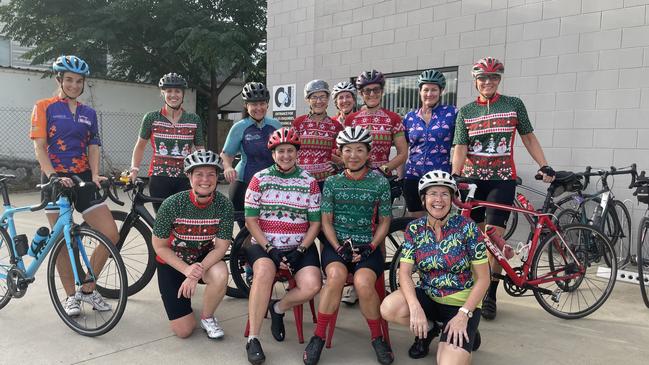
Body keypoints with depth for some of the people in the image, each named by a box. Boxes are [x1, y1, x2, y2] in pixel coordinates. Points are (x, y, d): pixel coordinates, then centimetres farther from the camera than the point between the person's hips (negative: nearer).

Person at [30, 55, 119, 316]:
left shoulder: (88, 113, 13)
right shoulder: (44, 107, 1)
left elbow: (93, 147, 9)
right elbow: (39, 147, -6)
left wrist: (95, 175, -8)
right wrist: (53, 176, -20)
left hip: (83, 178, 4)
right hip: (56, 180, -3)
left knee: (111, 235, -6)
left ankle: (87, 289, 12)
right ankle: (71, 296, 20)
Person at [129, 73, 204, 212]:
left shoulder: (194, 120, 4)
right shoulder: (151, 117, 2)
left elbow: (200, 150, 7)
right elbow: (140, 145, 13)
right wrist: (134, 168, 1)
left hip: (184, 180, 1)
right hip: (159, 179, 0)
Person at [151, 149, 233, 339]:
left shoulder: (224, 205, -21)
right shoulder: (172, 204, -24)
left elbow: (221, 247, -18)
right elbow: (160, 246, -15)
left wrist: (197, 271, -32)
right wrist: (187, 270, -27)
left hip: (204, 258, 1)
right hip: (172, 263, -1)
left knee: (220, 275, -36)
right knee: (183, 331, -5)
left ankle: (207, 316, -5)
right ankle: (177, 298, 29)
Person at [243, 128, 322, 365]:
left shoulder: (310, 182, 4)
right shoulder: (260, 179, 2)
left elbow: (315, 222, 4)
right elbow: (250, 219, -1)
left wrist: (300, 250, -9)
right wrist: (269, 249, -12)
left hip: (300, 248, 2)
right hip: (264, 245, -1)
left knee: (312, 286, -25)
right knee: (264, 272, -35)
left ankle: (278, 308, 7)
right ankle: (253, 340, -21)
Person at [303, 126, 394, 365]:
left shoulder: (380, 182, 4)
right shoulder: (332, 182, 7)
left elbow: (384, 222, 6)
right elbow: (326, 220, 5)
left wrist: (369, 248, -8)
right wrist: (339, 248, -10)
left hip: (368, 245, 0)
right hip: (336, 243, 1)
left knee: (363, 282, -31)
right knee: (336, 276, -33)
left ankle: (377, 338, -4)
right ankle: (318, 337, -14)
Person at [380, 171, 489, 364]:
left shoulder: (467, 228, -13)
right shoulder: (414, 229, -5)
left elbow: (483, 278, -10)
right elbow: (405, 272, -10)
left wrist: (463, 314, -19)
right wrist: (415, 308, -27)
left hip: (462, 303, -3)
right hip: (428, 297, 3)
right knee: (388, 308, -26)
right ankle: (427, 329, 6)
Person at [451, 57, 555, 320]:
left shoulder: (514, 104, 4)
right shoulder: (465, 112, 5)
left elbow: (528, 138, 10)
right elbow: (460, 148, -3)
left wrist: (544, 165, 0)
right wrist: (454, 176, -19)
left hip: (502, 179, -1)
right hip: (472, 179, 2)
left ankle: (490, 295, 5)